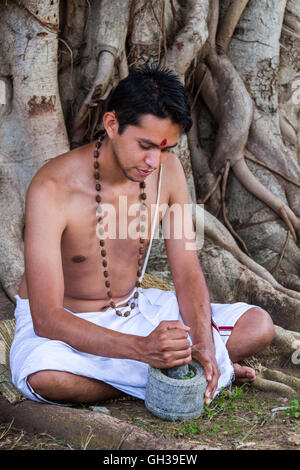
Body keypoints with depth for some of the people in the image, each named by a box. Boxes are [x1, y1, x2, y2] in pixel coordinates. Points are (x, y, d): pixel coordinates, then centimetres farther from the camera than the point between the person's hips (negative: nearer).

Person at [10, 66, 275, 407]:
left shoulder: (167, 169, -11)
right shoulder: (53, 189, -28)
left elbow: (187, 273, -6)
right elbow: (46, 318, -30)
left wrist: (203, 343, -25)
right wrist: (142, 348, -42)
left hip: (135, 310, 4)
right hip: (63, 323, -3)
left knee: (259, 325, -3)